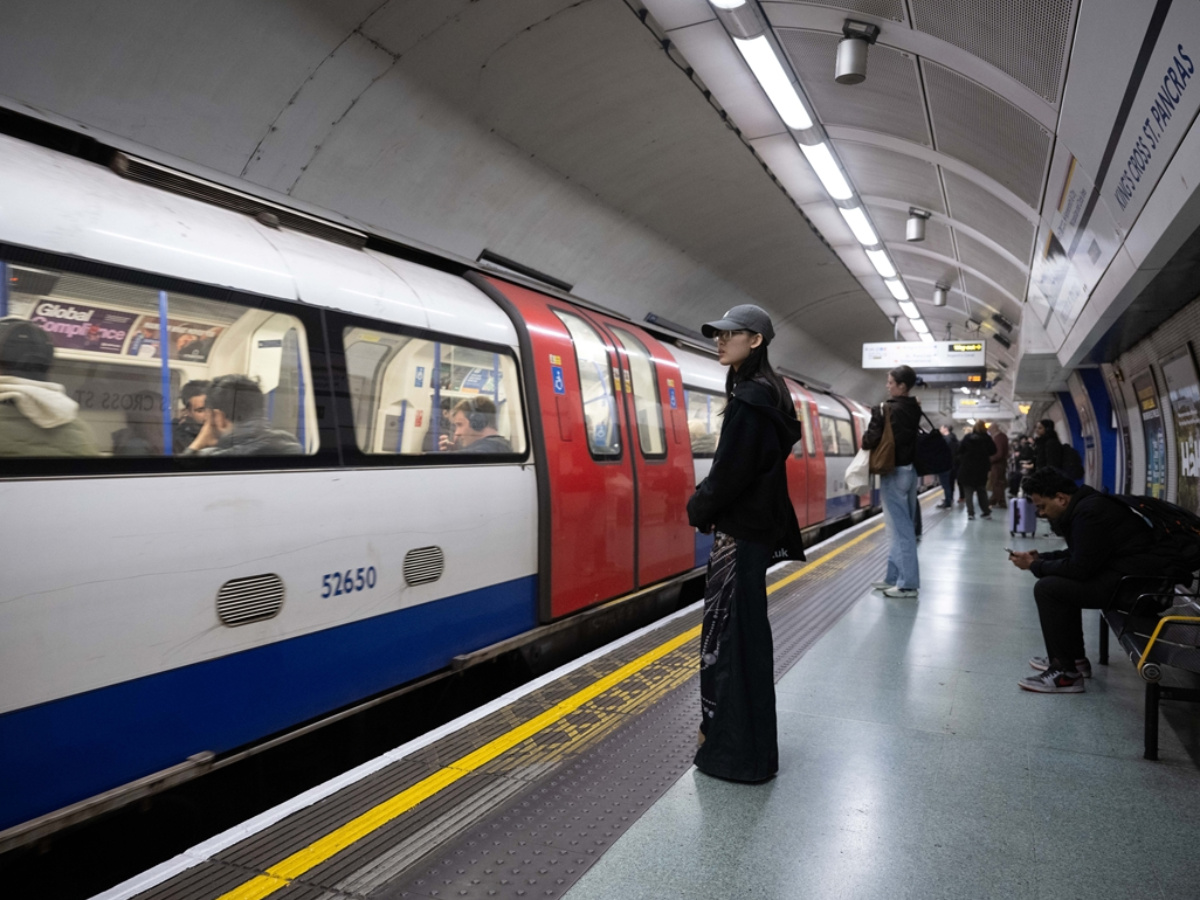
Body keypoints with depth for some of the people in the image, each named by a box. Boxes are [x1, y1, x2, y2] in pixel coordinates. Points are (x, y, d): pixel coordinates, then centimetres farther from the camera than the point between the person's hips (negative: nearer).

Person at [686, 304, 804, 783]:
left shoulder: (751, 398, -19)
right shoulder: (761, 392, 13)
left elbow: (730, 471, -22)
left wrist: (698, 510, -5)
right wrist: (706, 504, 9)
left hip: (740, 534, -10)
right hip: (751, 528, 10)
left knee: (731, 636, -1)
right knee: (741, 633, 18)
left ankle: (739, 753, 11)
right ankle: (741, 740, 32)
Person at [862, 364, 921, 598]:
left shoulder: (889, 410, -14)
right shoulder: (913, 409, 10)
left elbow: (872, 439, -19)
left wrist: (865, 442, 2)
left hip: (894, 472, -9)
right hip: (909, 469, 9)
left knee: (900, 528, -5)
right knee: (903, 526, 13)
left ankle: (908, 583, -1)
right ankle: (895, 577, 21)